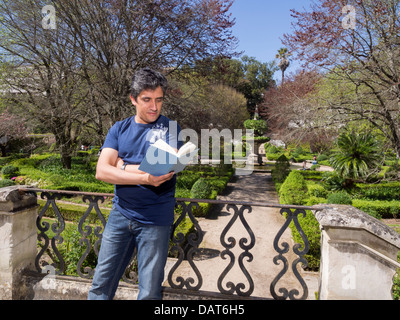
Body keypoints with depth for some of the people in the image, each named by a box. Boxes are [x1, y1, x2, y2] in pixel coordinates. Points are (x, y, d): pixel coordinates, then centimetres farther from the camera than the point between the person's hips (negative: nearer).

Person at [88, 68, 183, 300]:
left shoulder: (171, 128, -3)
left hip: (155, 220, -3)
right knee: (101, 284, 14)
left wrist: (122, 166, -7)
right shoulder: (119, 129, 6)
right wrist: (144, 177, -20)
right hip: (120, 214, 3)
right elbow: (101, 171, -6)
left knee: (150, 292, 9)